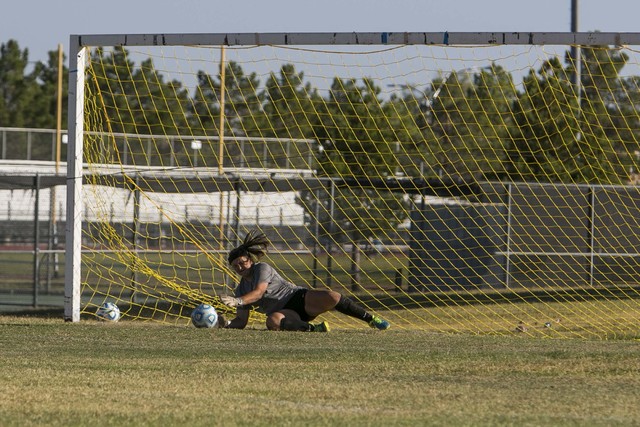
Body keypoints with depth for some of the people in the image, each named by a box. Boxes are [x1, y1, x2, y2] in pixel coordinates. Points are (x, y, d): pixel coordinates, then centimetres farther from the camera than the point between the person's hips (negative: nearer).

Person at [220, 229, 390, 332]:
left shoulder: (262, 268, -1)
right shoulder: (240, 291, 17)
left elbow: (259, 292, -18)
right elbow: (241, 321, 15)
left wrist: (238, 301, -31)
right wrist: (227, 325, -5)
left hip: (298, 297, -3)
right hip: (285, 312, 3)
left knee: (332, 297, -28)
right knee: (272, 321, -37)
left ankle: (371, 319, -12)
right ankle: (313, 328, -43)